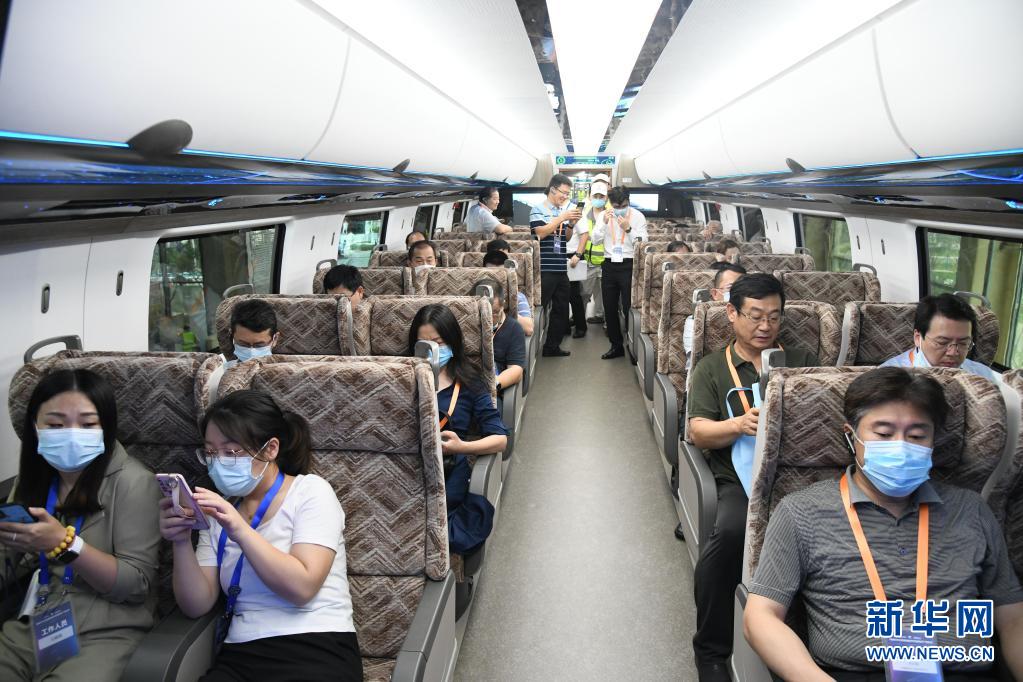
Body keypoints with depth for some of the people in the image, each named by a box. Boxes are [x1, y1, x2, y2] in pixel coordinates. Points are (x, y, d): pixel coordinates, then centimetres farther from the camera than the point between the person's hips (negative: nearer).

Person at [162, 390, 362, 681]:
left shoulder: (311, 491, -1)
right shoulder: (220, 510, 12)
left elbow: (302, 587, -14)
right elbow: (196, 606, 6)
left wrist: (241, 531, -21)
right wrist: (182, 543, -8)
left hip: (316, 651, -4)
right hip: (240, 657, 4)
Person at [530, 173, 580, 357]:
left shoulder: (562, 212, 14)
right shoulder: (538, 209, -4)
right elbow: (540, 233, -16)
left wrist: (571, 223, 2)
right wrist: (561, 218, -16)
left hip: (561, 269, 7)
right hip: (544, 269, -7)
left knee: (561, 309, 10)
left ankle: (552, 346, 19)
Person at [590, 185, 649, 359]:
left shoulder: (637, 216, -3)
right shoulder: (603, 215, 6)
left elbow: (643, 243, -8)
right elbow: (595, 240, -2)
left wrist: (628, 229, -19)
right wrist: (604, 222, -14)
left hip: (629, 265, -4)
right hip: (609, 265, 4)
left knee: (629, 308, -4)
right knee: (610, 308, 10)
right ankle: (616, 345, 22)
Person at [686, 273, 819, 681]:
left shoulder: (802, 361, 21)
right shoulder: (712, 368, 16)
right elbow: (698, 431, 5)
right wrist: (739, 425, -14)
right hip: (742, 478, -1)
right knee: (730, 532, -34)